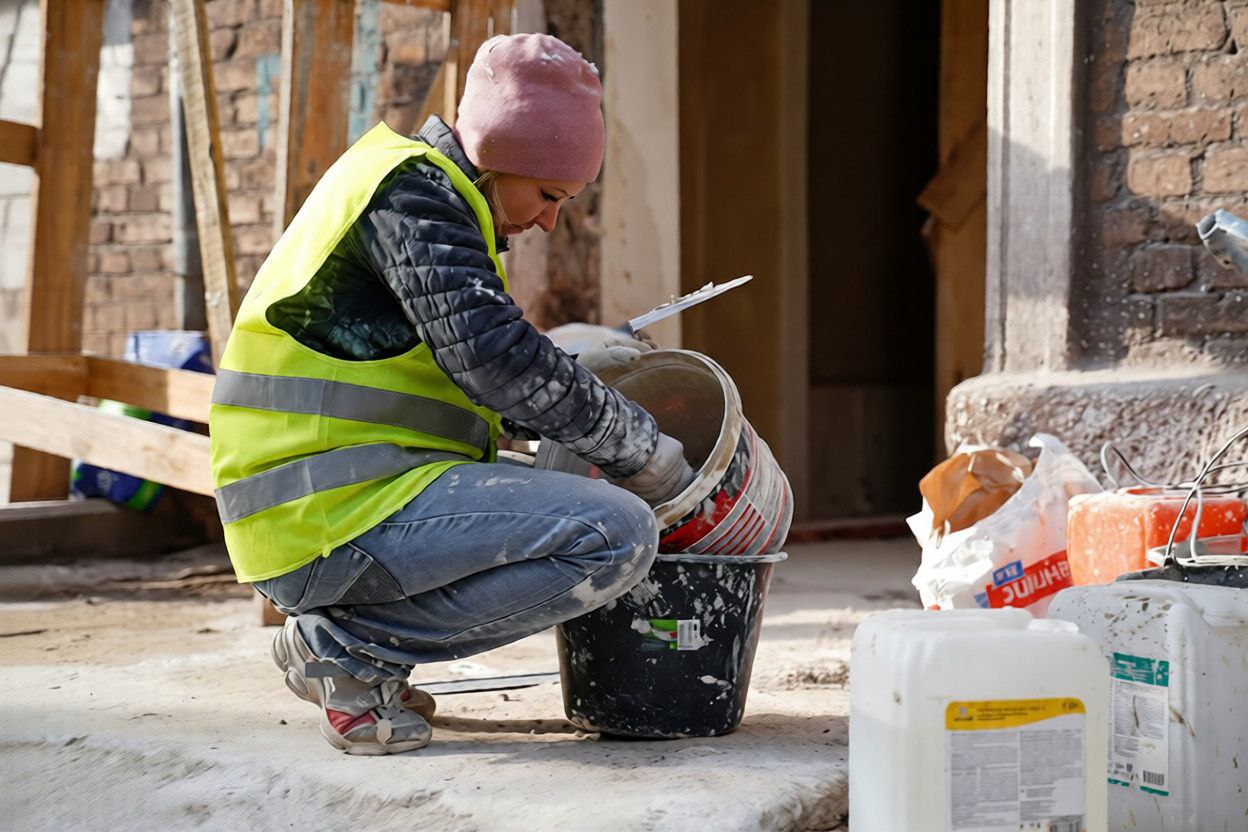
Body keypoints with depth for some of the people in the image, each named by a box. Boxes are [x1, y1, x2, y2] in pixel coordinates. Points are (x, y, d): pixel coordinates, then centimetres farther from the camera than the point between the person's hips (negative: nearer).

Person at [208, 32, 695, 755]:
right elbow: (495, 355, -19)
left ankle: (333, 626, 13)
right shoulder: (413, 190, -9)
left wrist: (578, 380, 14)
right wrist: (642, 450, -9)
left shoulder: (424, 192, 22)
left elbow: (457, 374, 27)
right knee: (617, 533, -18)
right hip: (335, 515, -11)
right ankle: (353, 646, -9)